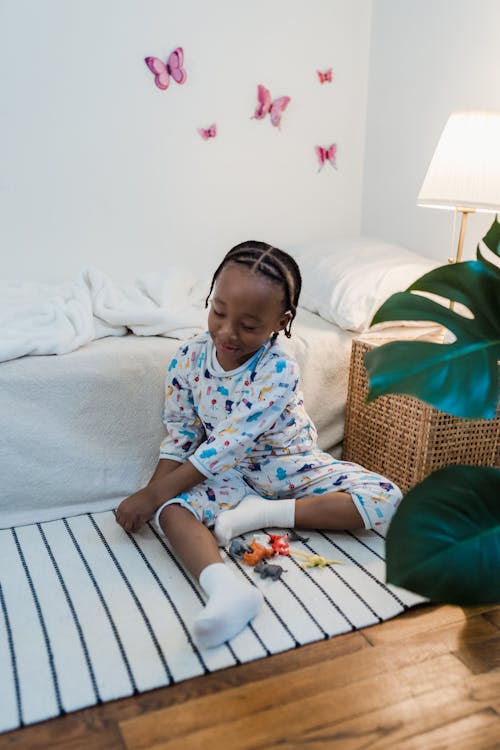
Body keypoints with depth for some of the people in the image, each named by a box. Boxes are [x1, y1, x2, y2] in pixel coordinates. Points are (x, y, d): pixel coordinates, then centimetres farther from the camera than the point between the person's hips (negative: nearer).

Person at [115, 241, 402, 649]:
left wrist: (154, 494, -28)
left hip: (288, 465, -1)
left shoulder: (278, 370, -27)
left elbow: (229, 445, -30)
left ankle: (259, 514, -23)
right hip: (226, 474, 2)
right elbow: (179, 435, -2)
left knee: (385, 498, -21)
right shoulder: (188, 359, -13)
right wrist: (153, 494, -15)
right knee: (173, 509, -29)